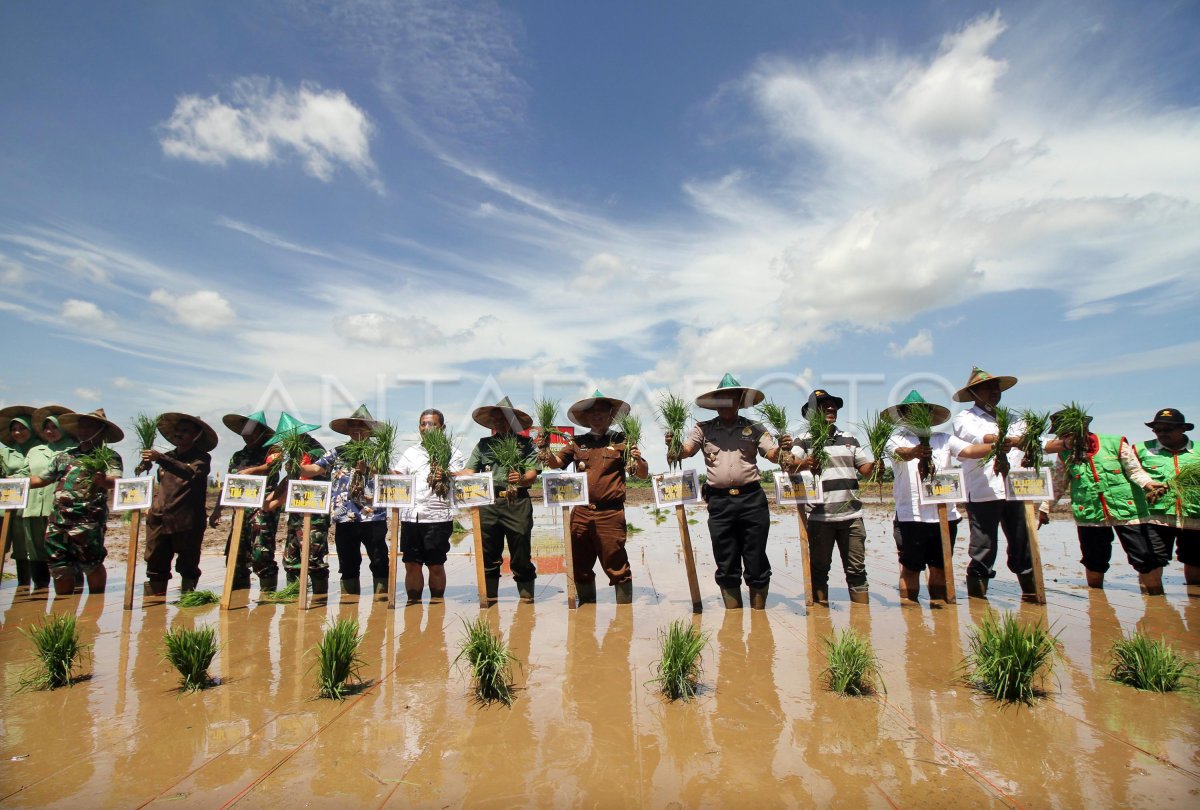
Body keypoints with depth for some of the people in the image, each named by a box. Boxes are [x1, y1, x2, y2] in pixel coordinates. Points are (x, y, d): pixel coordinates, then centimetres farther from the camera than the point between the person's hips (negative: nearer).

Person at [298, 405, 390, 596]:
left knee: (380, 563, 2)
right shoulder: (337, 453, 11)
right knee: (348, 566, 12)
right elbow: (314, 469, 1)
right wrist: (297, 466, -19)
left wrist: (367, 467, -20)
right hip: (344, 518, 3)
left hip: (373, 517, -3)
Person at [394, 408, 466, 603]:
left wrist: (445, 477, -25)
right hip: (410, 516, 3)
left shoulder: (451, 452, 6)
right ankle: (413, 602, 19)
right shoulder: (410, 452, 17)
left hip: (437, 516, -3)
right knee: (411, 564, 7)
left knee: (436, 565, 3)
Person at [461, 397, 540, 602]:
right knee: (489, 554, 8)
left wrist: (522, 479, -25)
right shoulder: (484, 444, 17)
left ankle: (527, 597, 11)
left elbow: (532, 474, -4)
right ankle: (489, 597, 19)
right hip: (488, 504, 3)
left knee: (521, 554, 0)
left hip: (517, 503, -3)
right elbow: (469, 471, 10)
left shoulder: (525, 444, 8)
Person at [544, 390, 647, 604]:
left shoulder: (621, 441, 3)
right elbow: (556, 463, 13)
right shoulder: (577, 442, 11)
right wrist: (546, 450, -6)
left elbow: (643, 474, 4)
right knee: (580, 566, 13)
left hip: (610, 513, -4)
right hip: (581, 512, 4)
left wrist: (639, 460, -18)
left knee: (617, 567, -2)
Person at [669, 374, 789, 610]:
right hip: (719, 502, 1)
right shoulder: (703, 429, 10)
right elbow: (684, 451, 0)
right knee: (726, 566, 9)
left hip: (752, 499, 0)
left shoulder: (754, 429, 10)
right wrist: (673, 445, -22)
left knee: (756, 562, 5)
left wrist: (783, 448, -21)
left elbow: (773, 455, 2)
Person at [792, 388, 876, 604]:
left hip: (851, 515, 3)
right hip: (820, 517, -3)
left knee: (856, 570, 6)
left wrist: (876, 459, -6)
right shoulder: (804, 440, 2)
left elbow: (866, 468, 14)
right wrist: (804, 463, -33)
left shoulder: (849, 438, 15)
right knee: (819, 570, 6)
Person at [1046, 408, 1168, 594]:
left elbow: (1135, 470, -1)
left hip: (1127, 510, -2)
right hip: (1089, 515, 2)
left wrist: (1148, 484, -21)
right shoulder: (1065, 454, 2)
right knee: (1094, 563, 12)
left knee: (1146, 559, 0)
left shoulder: (1115, 443, -3)